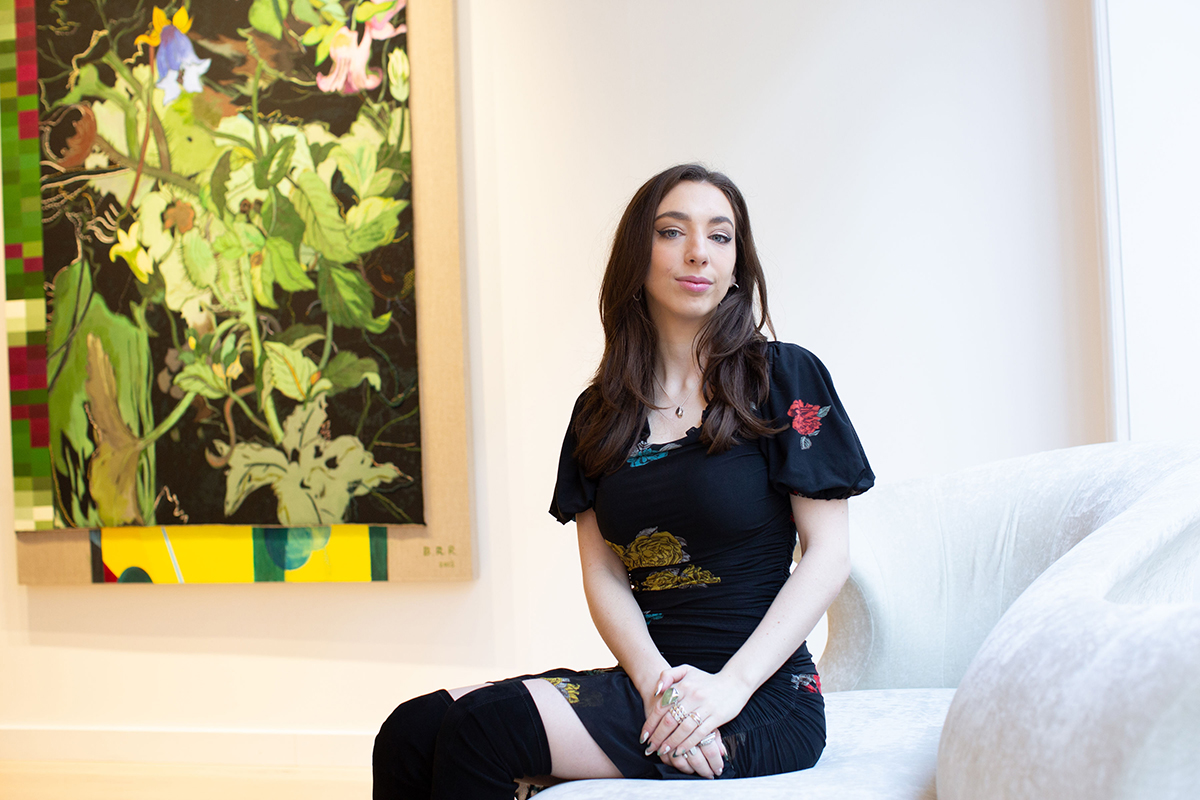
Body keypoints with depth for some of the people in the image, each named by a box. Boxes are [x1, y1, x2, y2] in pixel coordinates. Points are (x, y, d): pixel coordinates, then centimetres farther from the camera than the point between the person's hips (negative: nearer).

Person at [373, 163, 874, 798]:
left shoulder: (783, 378, 0)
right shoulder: (600, 411, 13)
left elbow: (829, 553, -4)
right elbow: (604, 573, 7)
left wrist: (730, 686, -15)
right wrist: (656, 681, -13)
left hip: (763, 697, -4)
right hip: (646, 678, 5)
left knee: (485, 728, -24)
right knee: (412, 730, -19)